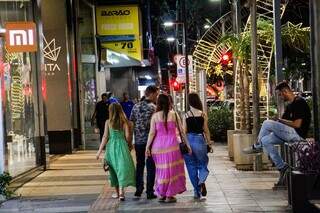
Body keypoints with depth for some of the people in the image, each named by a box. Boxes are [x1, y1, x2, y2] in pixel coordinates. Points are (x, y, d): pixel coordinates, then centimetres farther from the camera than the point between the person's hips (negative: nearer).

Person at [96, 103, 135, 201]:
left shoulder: (108, 122, -1)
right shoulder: (124, 122, -2)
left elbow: (105, 137, -3)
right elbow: (127, 136, -5)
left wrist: (100, 151, 1)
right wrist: (130, 145, 15)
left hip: (111, 147, 2)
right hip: (122, 145, -2)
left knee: (114, 169, 15)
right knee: (122, 167, -5)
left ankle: (117, 192, 25)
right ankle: (121, 191, -21)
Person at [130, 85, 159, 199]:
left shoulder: (136, 106, 6)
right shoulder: (153, 107, -10)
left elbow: (131, 123, 8)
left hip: (138, 140, 5)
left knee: (139, 164, 16)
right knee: (150, 166, 2)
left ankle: (139, 189, 20)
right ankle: (149, 192, 3)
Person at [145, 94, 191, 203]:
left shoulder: (155, 116, -2)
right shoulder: (173, 114, -1)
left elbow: (152, 133, -3)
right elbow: (182, 131, 2)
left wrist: (147, 147, 4)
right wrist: (187, 144, 9)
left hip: (158, 145, 1)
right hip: (171, 145, -1)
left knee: (161, 169, 13)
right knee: (172, 169, 7)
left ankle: (161, 194, 18)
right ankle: (169, 195, 8)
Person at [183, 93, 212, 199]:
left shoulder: (186, 115, -2)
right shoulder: (203, 114, -3)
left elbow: (184, 131, -2)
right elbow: (206, 130, 0)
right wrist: (209, 141, 11)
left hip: (189, 140, 0)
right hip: (200, 140, 0)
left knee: (191, 166, 9)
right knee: (203, 164, 12)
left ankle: (197, 191, 11)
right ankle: (201, 181, -18)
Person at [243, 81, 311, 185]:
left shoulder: (299, 102, -12)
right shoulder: (289, 105, 19)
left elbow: (297, 124, -19)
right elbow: (284, 122, 20)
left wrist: (280, 120, -9)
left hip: (298, 134, -10)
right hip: (290, 134, 10)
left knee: (267, 123, -18)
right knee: (265, 140, 0)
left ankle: (256, 147, 6)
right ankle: (282, 167, -2)